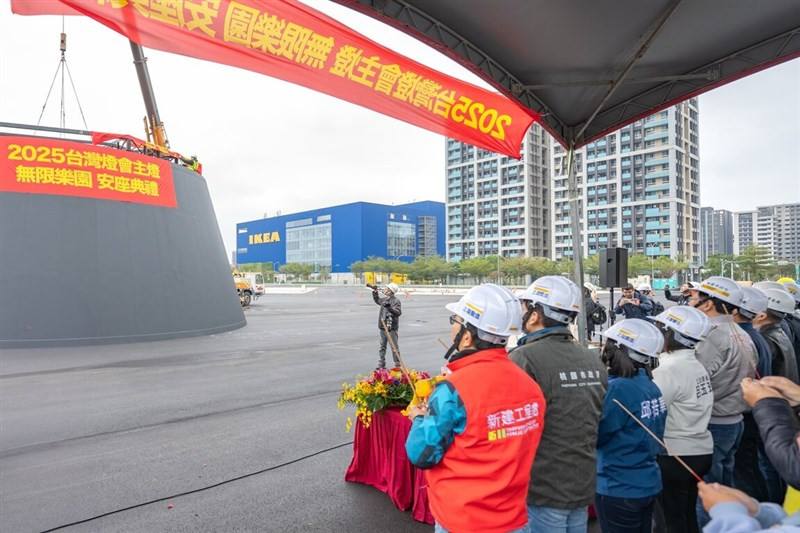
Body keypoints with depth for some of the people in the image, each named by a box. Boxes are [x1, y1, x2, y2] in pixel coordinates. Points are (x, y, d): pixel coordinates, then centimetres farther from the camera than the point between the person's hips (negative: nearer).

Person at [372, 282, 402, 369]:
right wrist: (375, 292, 25)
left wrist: (389, 308, -36)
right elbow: (377, 300, 33)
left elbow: (398, 312, -25)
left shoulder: (396, 301, -13)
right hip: (382, 327, 8)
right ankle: (381, 365, 23)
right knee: (382, 347, 14)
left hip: (391, 328, -8)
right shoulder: (385, 299, 11)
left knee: (394, 347, -1)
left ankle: (398, 365, 7)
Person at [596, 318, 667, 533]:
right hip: (648, 483, 8)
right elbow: (652, 434, 11)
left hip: (619, 489, -8)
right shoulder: (651, 386, 1)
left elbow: (594, 436, -17)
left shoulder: (619, 388, -25)